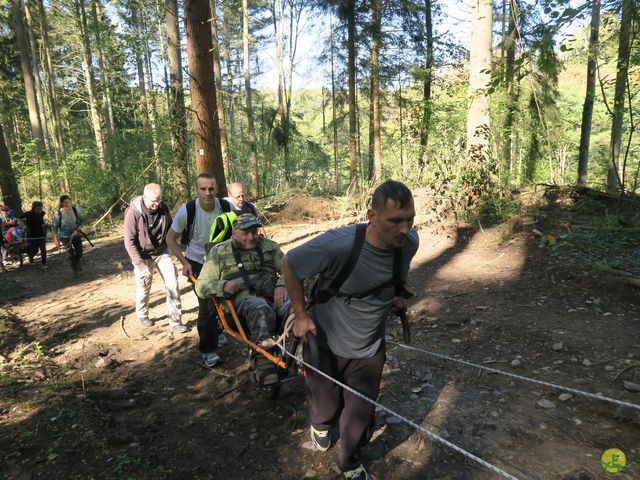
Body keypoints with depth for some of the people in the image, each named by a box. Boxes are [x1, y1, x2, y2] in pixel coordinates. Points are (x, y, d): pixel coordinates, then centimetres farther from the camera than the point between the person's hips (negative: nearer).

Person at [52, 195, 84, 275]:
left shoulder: (76, 209, -15)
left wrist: (77, 229, -14)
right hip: (65, 236, -2)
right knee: (70, 253, -6)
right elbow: (54, 227, -8)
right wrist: (56, 239, -9)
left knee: (79, 252, 3)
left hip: (76, 234, 2)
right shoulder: (58, 214, -19)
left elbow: (82, 220, 0)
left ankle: (77, 262, 39)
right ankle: (75, 269, 16)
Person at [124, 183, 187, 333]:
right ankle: (142, 315, 40)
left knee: (173, 284, -6)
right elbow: (129, 242, -18)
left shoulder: (163, 208, -9)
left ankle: (175, 320, 5)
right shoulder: (133, 212, -21)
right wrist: (141, 265, -21)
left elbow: (170, 229, 8)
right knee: (143, 289, 12)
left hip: (162, 252, 3)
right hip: (143, 256, -3)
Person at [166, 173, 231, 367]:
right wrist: (184, 262, -17)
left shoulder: (226, 207, -16)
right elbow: (171, 238, -10)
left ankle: (216, 332, 42)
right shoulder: (187, 210, -22)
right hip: (197, 263, -3)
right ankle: (208, 351, 7)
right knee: (206, 305, -8)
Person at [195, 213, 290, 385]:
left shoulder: (269, 246, 22)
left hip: (272, 292, 3)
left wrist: (282, 284, -12)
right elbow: (201, 286, 13)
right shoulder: (219, 251, 16)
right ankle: (266, 374, -40)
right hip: (242, 295, -2)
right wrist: (223, 285, -9)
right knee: (261, 310, -39)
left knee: (294, 307, -34)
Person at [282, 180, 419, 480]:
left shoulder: (409, 242, -18)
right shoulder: (338, 245, -35)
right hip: (326, 344, -3)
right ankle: (320, 424, 61)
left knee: (361, 417, 13)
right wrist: (300, 315, -13)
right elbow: (289, 266, -19)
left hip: (369, 349, 3)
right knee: (326, 408, 21)